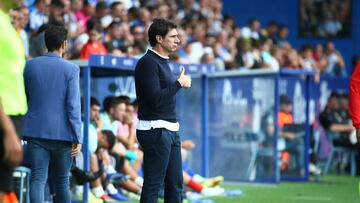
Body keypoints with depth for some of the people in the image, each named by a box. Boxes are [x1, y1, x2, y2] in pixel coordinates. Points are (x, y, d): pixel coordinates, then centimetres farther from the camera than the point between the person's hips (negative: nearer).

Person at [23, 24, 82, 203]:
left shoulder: (30, 66, 3)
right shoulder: (71, 69, -7)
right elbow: (73, 106, -12)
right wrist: (77, 138, -9)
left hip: (36, 132, 1)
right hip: (63, 134, -1)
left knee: (38, 179, -5)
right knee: (61, 181, 13)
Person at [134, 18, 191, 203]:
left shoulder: (162, 62, 17)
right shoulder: (148, 63, -12)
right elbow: (155, 99, -21)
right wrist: (179, 83, -13)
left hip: (170, 130, 10)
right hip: (155, 130, -10)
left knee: (175, 185, 9)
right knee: (153, 186, -7)